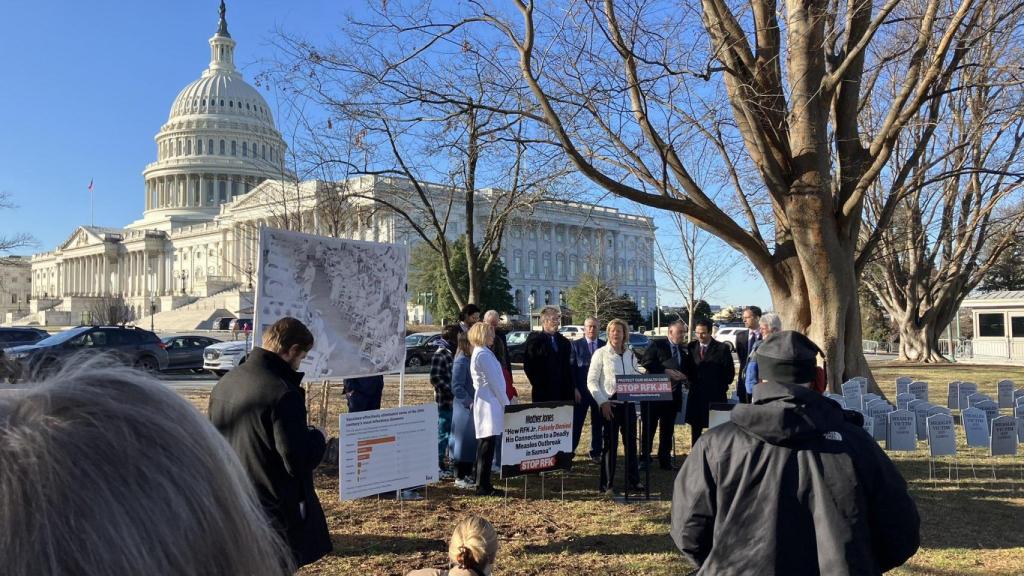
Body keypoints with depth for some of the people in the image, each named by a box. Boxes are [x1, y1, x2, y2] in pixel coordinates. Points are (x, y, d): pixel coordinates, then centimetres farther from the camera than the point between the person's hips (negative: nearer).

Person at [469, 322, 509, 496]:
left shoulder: (479, 353, 18)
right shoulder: (483, 354, -14)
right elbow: (494, 382, -16)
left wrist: (504, 402, 17)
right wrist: (506, 403, -9)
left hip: (485, 403, 10)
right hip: (490, 405, -10)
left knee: (485, 446, 12)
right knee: (487, 446, -7)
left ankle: (483, 484, 17)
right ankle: (484, 486, -4)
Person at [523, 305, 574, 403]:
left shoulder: (564, 342, 14)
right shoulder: (535, 339, -3)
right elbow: (528, 366, -6)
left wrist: (572, 389, 13)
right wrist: (537, 383, -8)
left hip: (564, 392, 5)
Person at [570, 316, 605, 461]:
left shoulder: (605, 346, 6)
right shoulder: (576, 345, 2)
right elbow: (571, 368, -2)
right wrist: (574, 389, -10)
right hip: (581, 390, -2)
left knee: (598, 423, 7)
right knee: (576, 422, 2)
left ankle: (596, 452, 18)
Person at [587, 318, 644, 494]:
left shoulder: (630, 355, 11)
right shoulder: (601, 353, -3)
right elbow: (591, 381, -5)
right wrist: (603, 402, -13)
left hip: (628, 403, 4)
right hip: (610, 405, -4)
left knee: (631, 442, 8)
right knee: (610, 444, 0)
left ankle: (633, 481, 18)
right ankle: (606, 484, 9)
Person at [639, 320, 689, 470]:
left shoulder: (684, 350, 12)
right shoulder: (657, 345, -4)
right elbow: (645, 363, -14)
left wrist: (682, 376, -6)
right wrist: (665, 371, -20)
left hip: (673, 394, 5)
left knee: (668, 429, 8)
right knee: (649, 427, 2)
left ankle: (665, 460, 16)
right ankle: (644, 458, 11)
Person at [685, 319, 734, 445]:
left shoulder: (722, 348, -4)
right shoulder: (690, 347, 6)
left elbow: (729, 371, -1)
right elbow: (686, 368, 15)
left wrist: (722, 386, -2)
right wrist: (690, 380, 3)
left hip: (715, 395, -3)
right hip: (695, 394, 3)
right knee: (695, 427, 7)